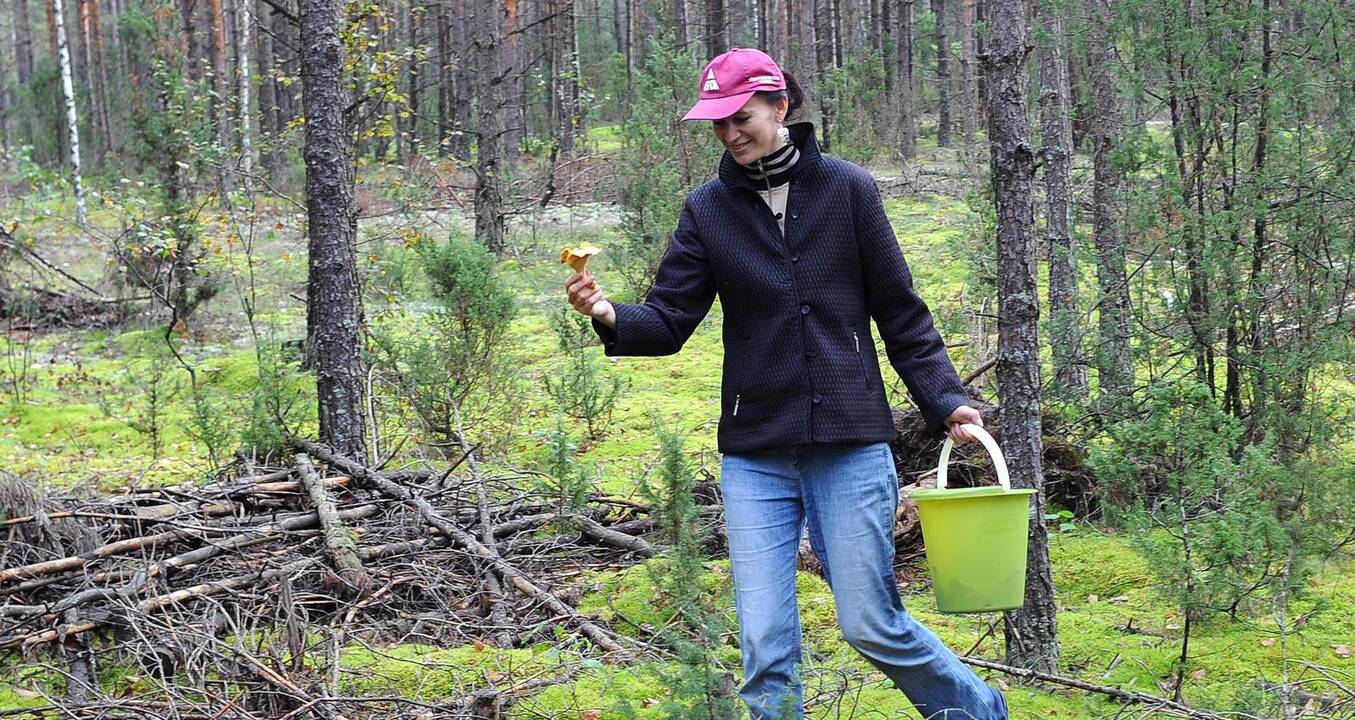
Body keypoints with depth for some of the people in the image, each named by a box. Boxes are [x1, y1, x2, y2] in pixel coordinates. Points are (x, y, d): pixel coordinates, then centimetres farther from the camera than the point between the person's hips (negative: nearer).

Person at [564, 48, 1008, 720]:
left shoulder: (846, 188, -1)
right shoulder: (708, 209, 4)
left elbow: (901, 313, 2)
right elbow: (669, 319, -2)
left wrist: (945, 399, -7)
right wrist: (611, 317, -22)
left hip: (849, 444, -2)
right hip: (755, 456, 2)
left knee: (872, 625, 2)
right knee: (764, 645, -1)